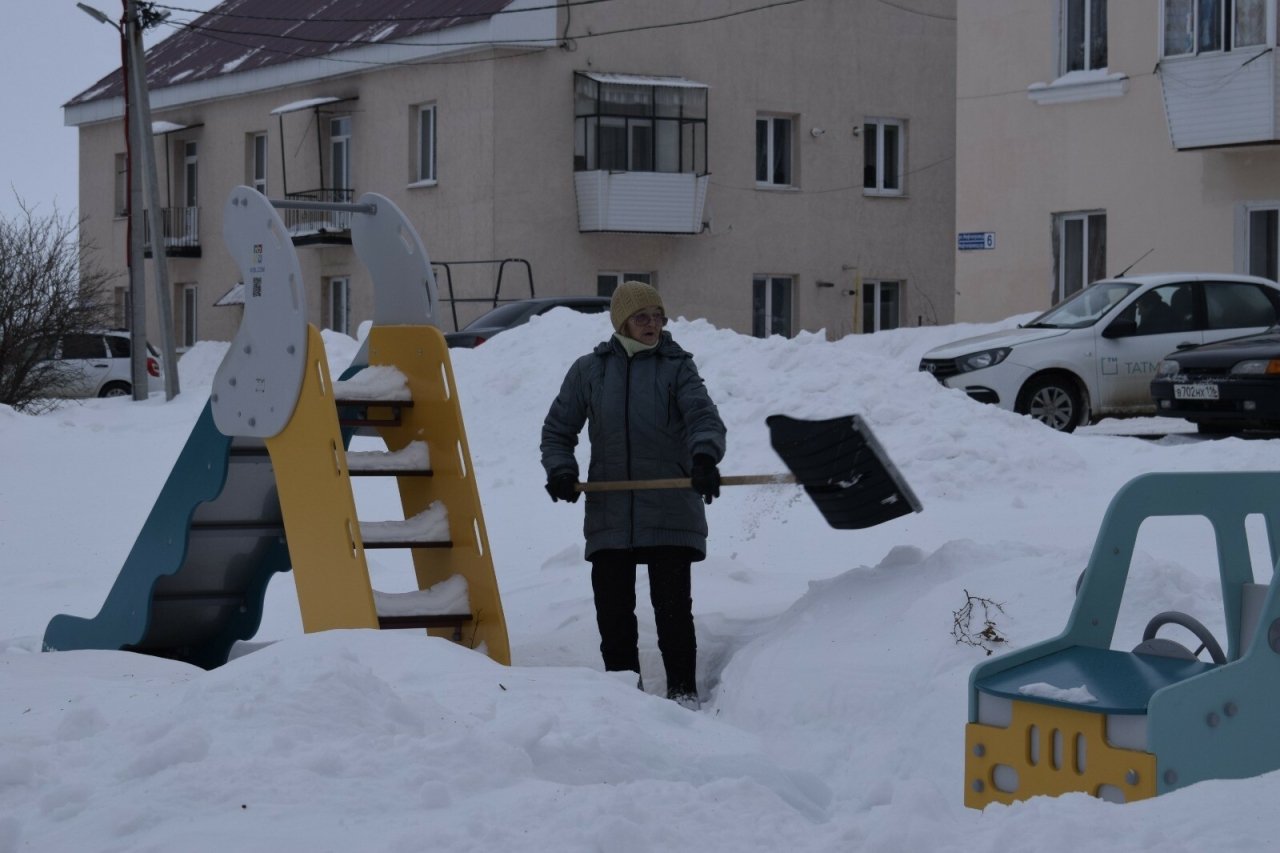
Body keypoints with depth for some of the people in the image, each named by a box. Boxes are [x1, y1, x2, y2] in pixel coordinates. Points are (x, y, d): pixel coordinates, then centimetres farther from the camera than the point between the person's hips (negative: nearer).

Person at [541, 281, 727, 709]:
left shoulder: (677, 368, 4)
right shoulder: (589, 370, 10)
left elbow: (704, 418, -11)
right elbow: (558, 429, 16)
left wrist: (704, 456, -32)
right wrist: (560, 469, -4)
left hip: (669, 514, -2)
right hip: (609, 512, 2)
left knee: (672, 606, -3)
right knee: (612, 609, 5)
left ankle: (683, 689, 9)